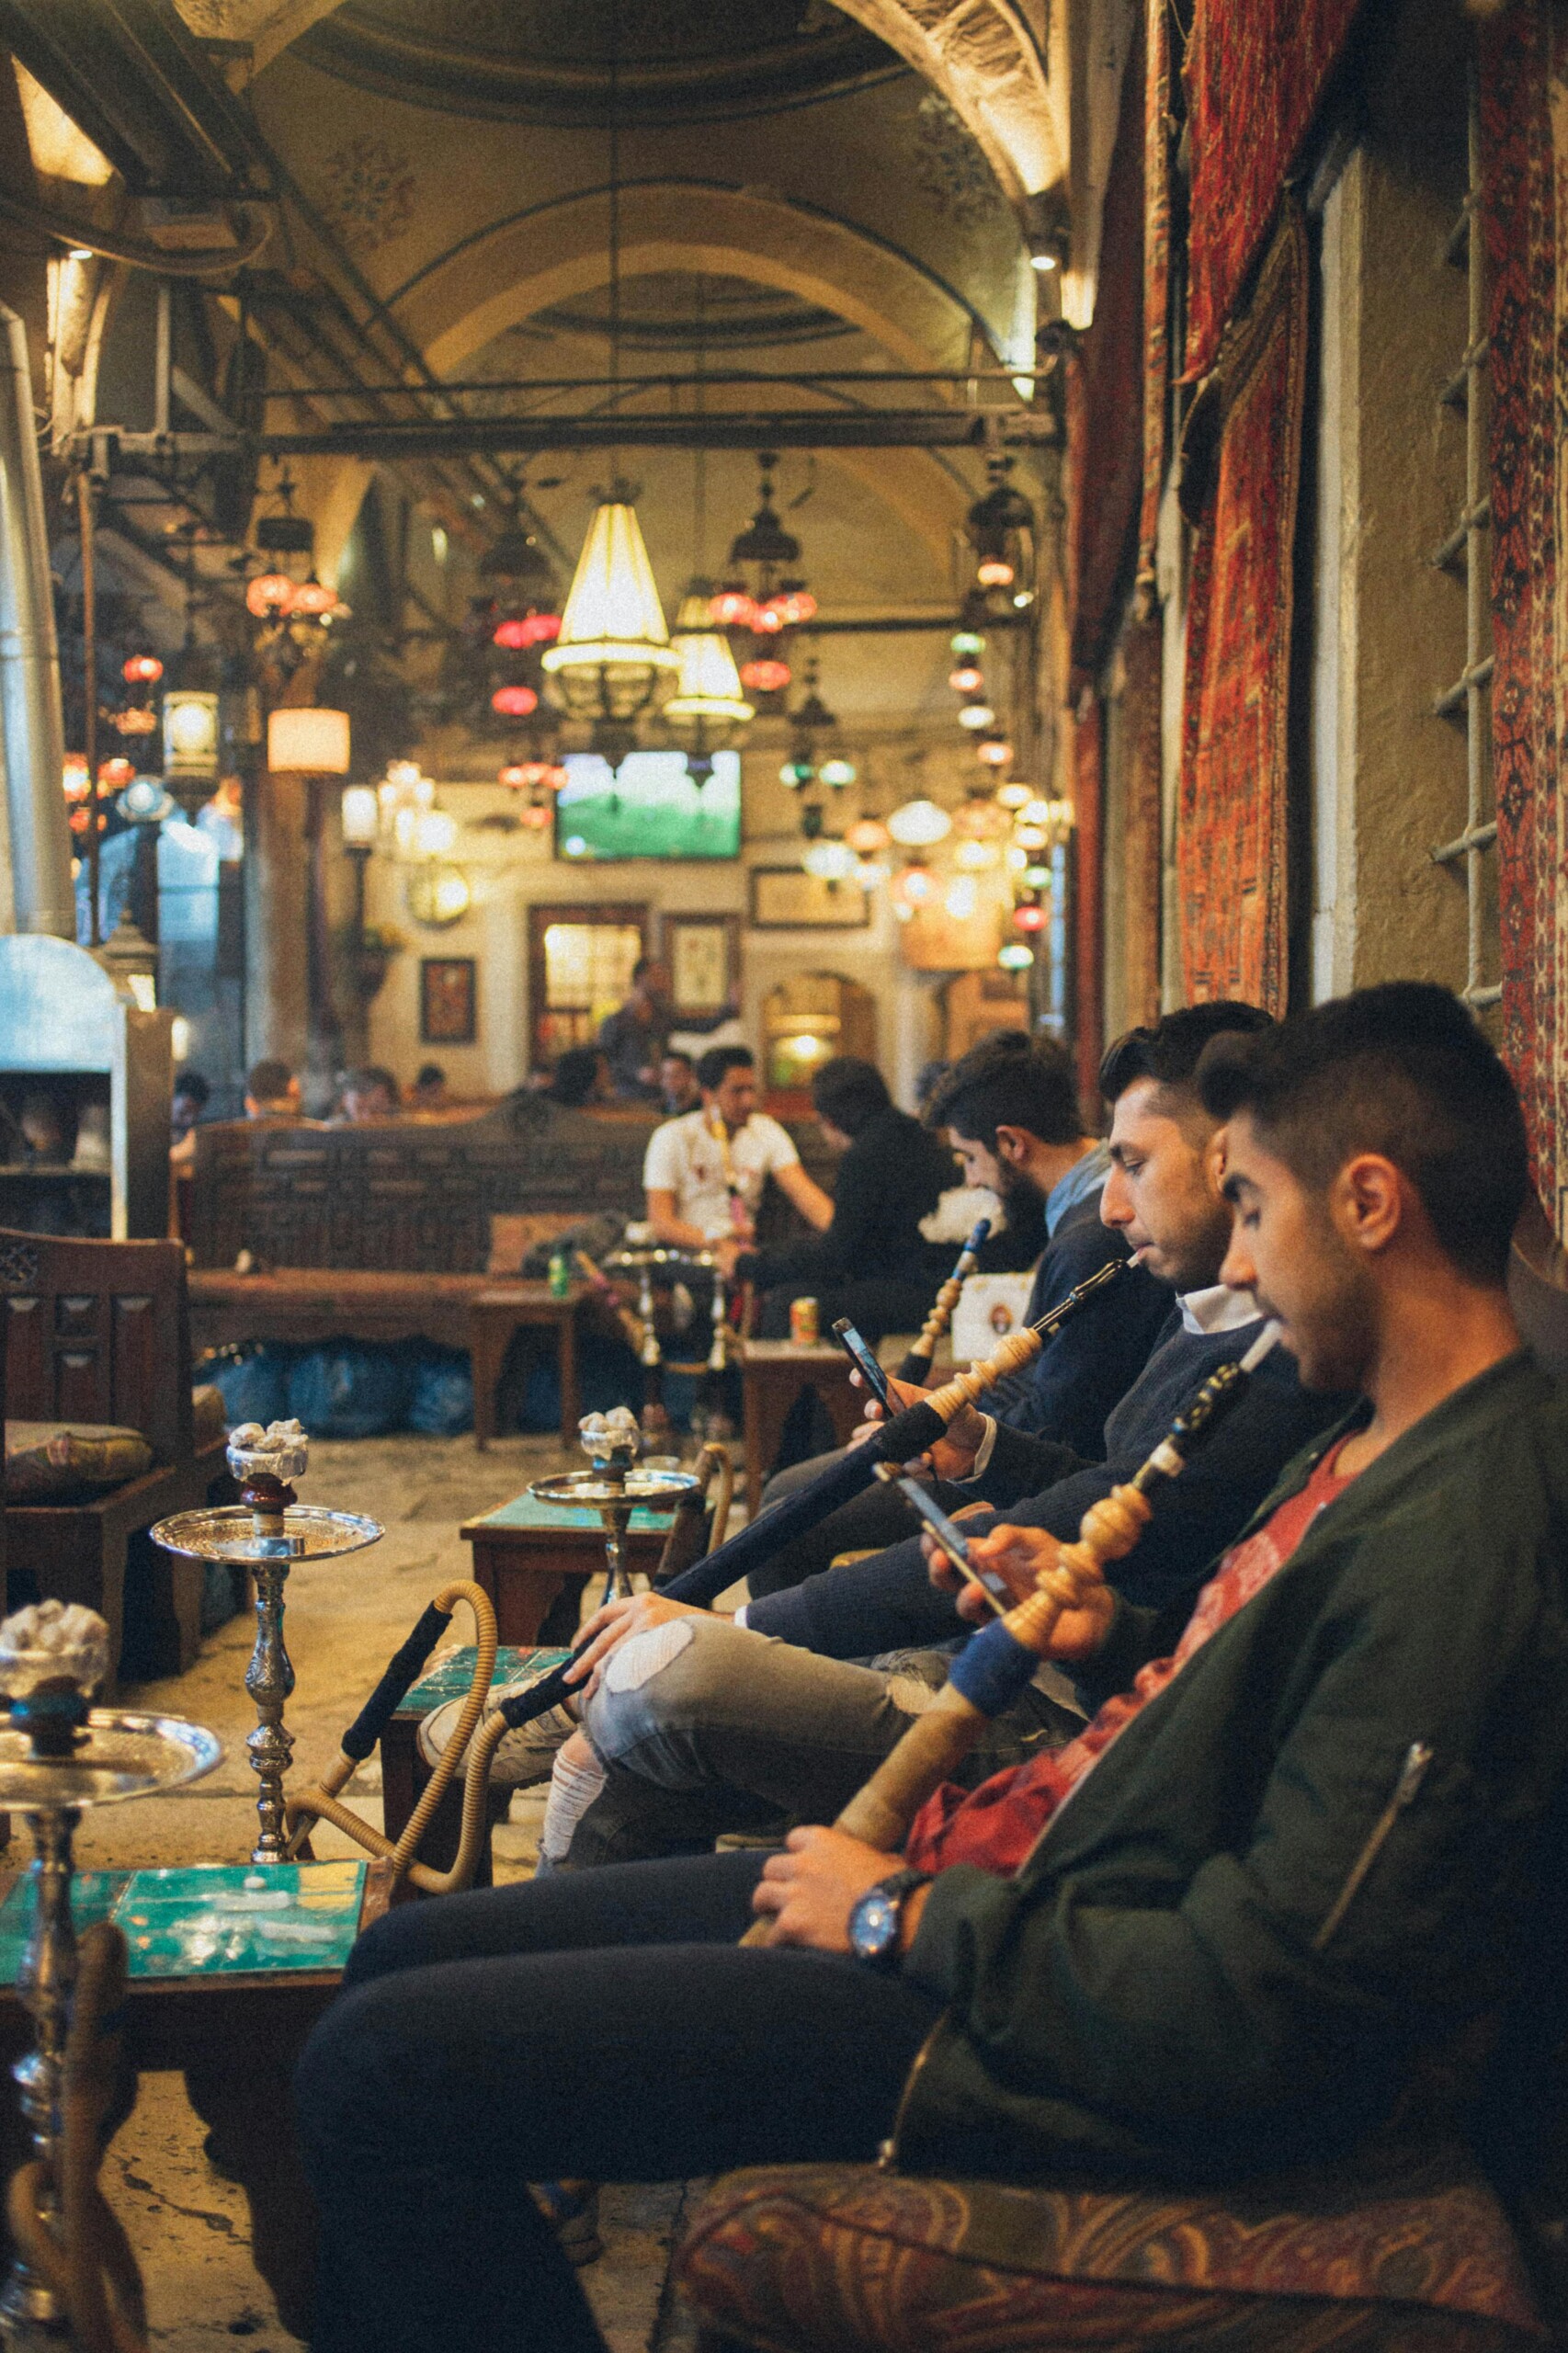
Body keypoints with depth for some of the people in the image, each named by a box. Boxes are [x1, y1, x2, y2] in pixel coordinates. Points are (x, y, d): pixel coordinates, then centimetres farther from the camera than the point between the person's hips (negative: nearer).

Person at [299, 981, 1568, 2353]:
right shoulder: (1385, 1444, 9)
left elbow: (1258, 2014, -26)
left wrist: (905, 1918, -15)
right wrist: (1119, 1639, 7)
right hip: (1017, 1884, 10)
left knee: (376, 2065, -15)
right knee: (408, 1953, 12)